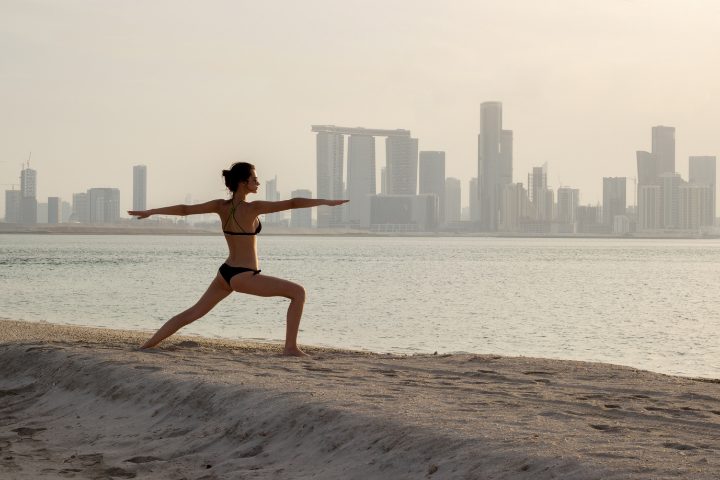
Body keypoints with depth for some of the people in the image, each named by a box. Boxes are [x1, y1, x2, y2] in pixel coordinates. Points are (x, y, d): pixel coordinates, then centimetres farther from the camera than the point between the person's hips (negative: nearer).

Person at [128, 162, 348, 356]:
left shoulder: (221, 206, 3)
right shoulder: (252, 208, -15)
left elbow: (185, 209, 7)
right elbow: (292, 203, -18)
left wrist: (151, 211, 15)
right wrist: (325, 201, -14)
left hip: (225, 273, 7)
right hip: (244, 276, -7)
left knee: (192, 313, 19)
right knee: (298, 292, -1)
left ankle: (147, 345, 20)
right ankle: (291, 347, -6)